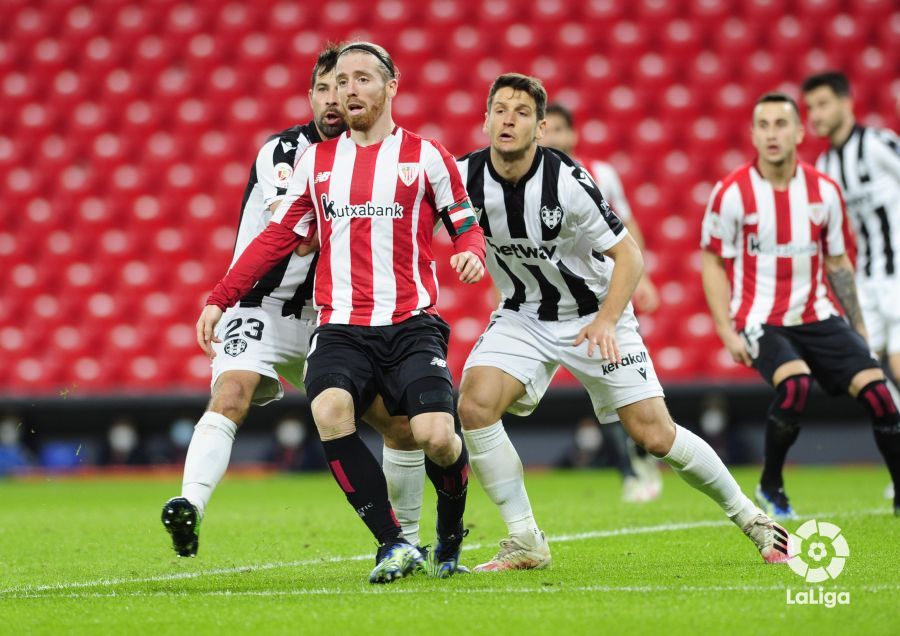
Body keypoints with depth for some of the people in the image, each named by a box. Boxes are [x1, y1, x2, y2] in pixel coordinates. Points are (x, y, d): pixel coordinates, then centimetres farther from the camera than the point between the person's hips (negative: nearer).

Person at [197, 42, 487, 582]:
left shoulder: (425, 155, 6)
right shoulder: (318, 161, 14)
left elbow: (466, 225, 8)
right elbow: (278, 236, 17)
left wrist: (471, 253, -16)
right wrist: (220, 299, 12)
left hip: (411, 324, -2)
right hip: (342, 328, 2)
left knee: (436, 436, -21)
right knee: (330, 411, -28)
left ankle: (451, 533, 13)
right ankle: (394, 544, -20)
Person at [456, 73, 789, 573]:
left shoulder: (567, 182, -25)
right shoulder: (463, 177, -16)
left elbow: (628, 254, -16)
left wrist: (607, 320, -28)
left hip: (595, 314, -3)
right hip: (522, 317, 3)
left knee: (654, 434, -8)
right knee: (475, 405, -22)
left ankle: (747, 516, 16)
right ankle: (526, 544, -10)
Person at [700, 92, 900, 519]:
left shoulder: (824, 190, 1)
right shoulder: (732, 194, -9)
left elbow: (838, 263, 12)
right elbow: (712, 263, 0)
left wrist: (858, 328, 11)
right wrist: (727, 330, -8)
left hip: (818, 317, 4)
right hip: (761, 319, -4)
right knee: (795, 383, -31)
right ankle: (770, 485, -8)